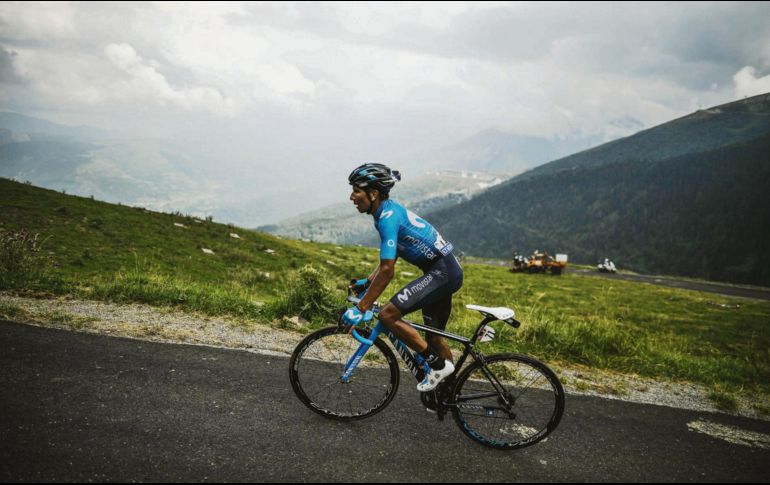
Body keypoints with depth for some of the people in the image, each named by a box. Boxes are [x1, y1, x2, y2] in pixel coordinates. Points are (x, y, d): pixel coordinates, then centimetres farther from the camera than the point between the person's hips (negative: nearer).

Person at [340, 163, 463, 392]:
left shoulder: (388, 216, -20)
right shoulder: (389, 210, 10)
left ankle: (438, 364, -4)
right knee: (434, 336, 17)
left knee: (388, 315, -15)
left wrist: (361, 308, -23)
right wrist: (367, 282, 15)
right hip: (446, 271, 10)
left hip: (441, 272, -10)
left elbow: (387, 270, -26)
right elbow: (388, 258, 21)